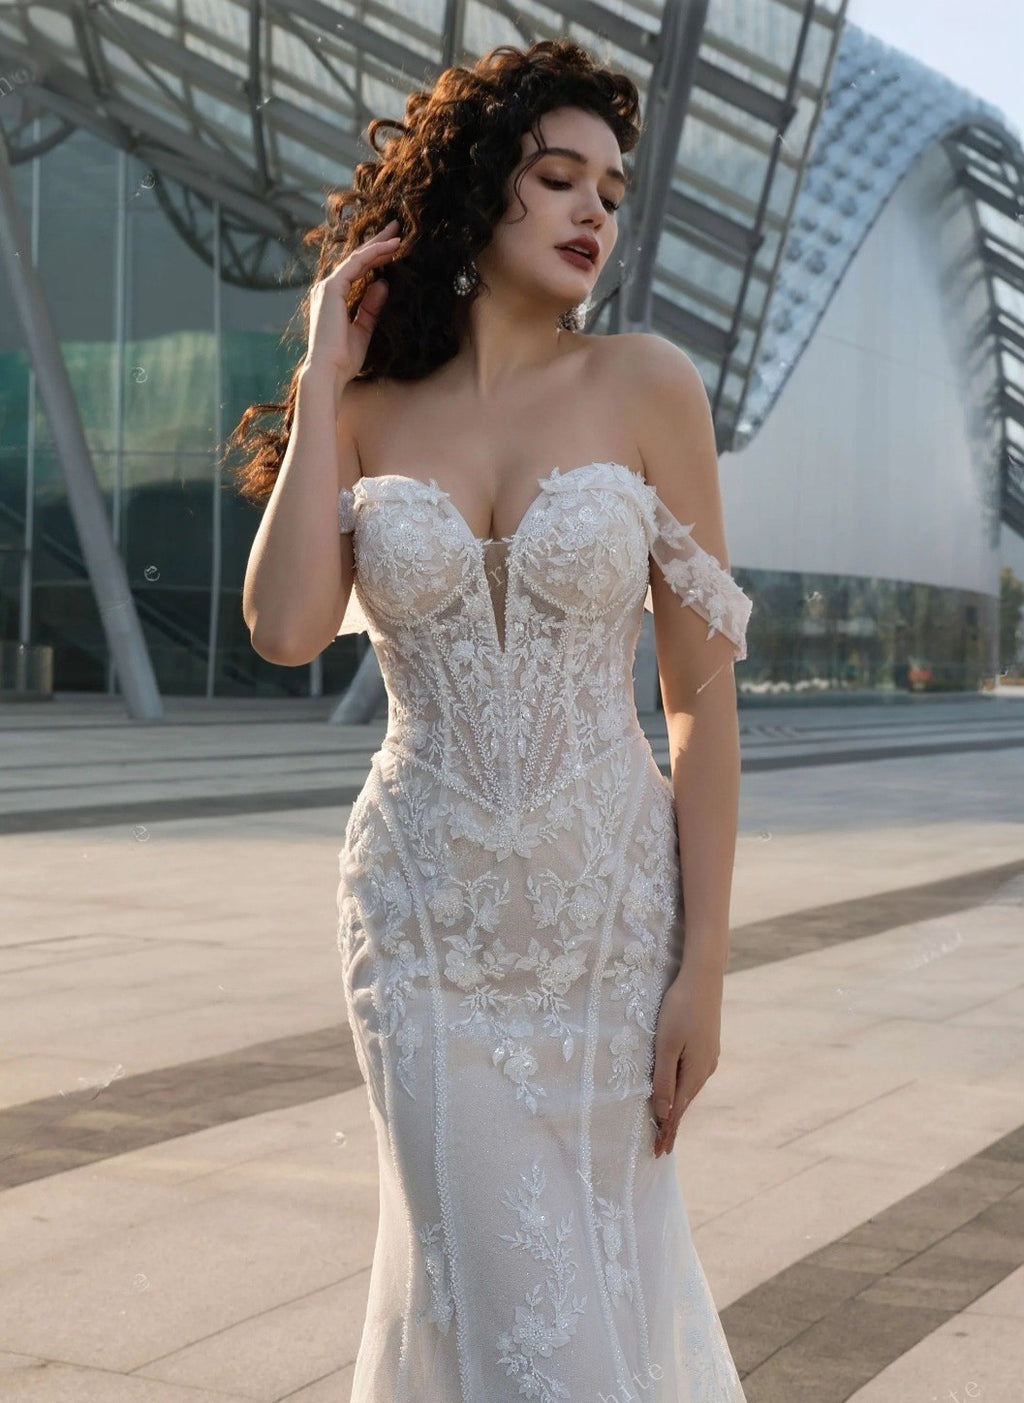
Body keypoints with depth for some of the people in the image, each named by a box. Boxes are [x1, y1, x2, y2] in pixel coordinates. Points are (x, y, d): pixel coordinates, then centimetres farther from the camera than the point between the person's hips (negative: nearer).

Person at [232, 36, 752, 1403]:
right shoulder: (365, 410, 3)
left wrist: (704, 964, -8)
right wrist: (325, 373, -7)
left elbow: (704, 692, -5)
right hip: (428, 916, 1)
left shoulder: (646, 384, -4)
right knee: (494, 1285, 6)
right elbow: (288, 625, -15)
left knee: (604, 1266, 12)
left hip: (611, 909, -1)